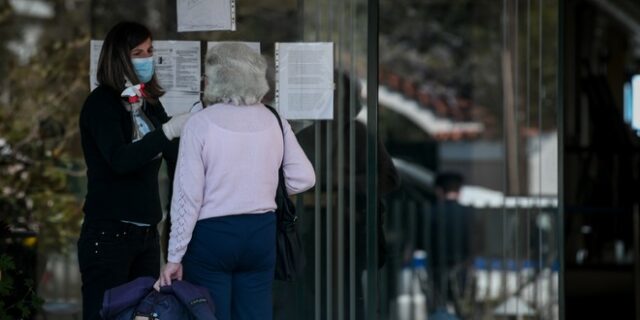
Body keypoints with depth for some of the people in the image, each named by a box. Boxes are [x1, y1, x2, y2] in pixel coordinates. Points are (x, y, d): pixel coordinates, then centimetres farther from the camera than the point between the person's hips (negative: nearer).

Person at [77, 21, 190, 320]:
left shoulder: (150, 104, 12)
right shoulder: (101, 103, -8)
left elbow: (177, 160, 8)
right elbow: (119, 160, -23)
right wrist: (168, 131, -30)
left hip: (146, 233, 6)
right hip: (109, 234, -6)